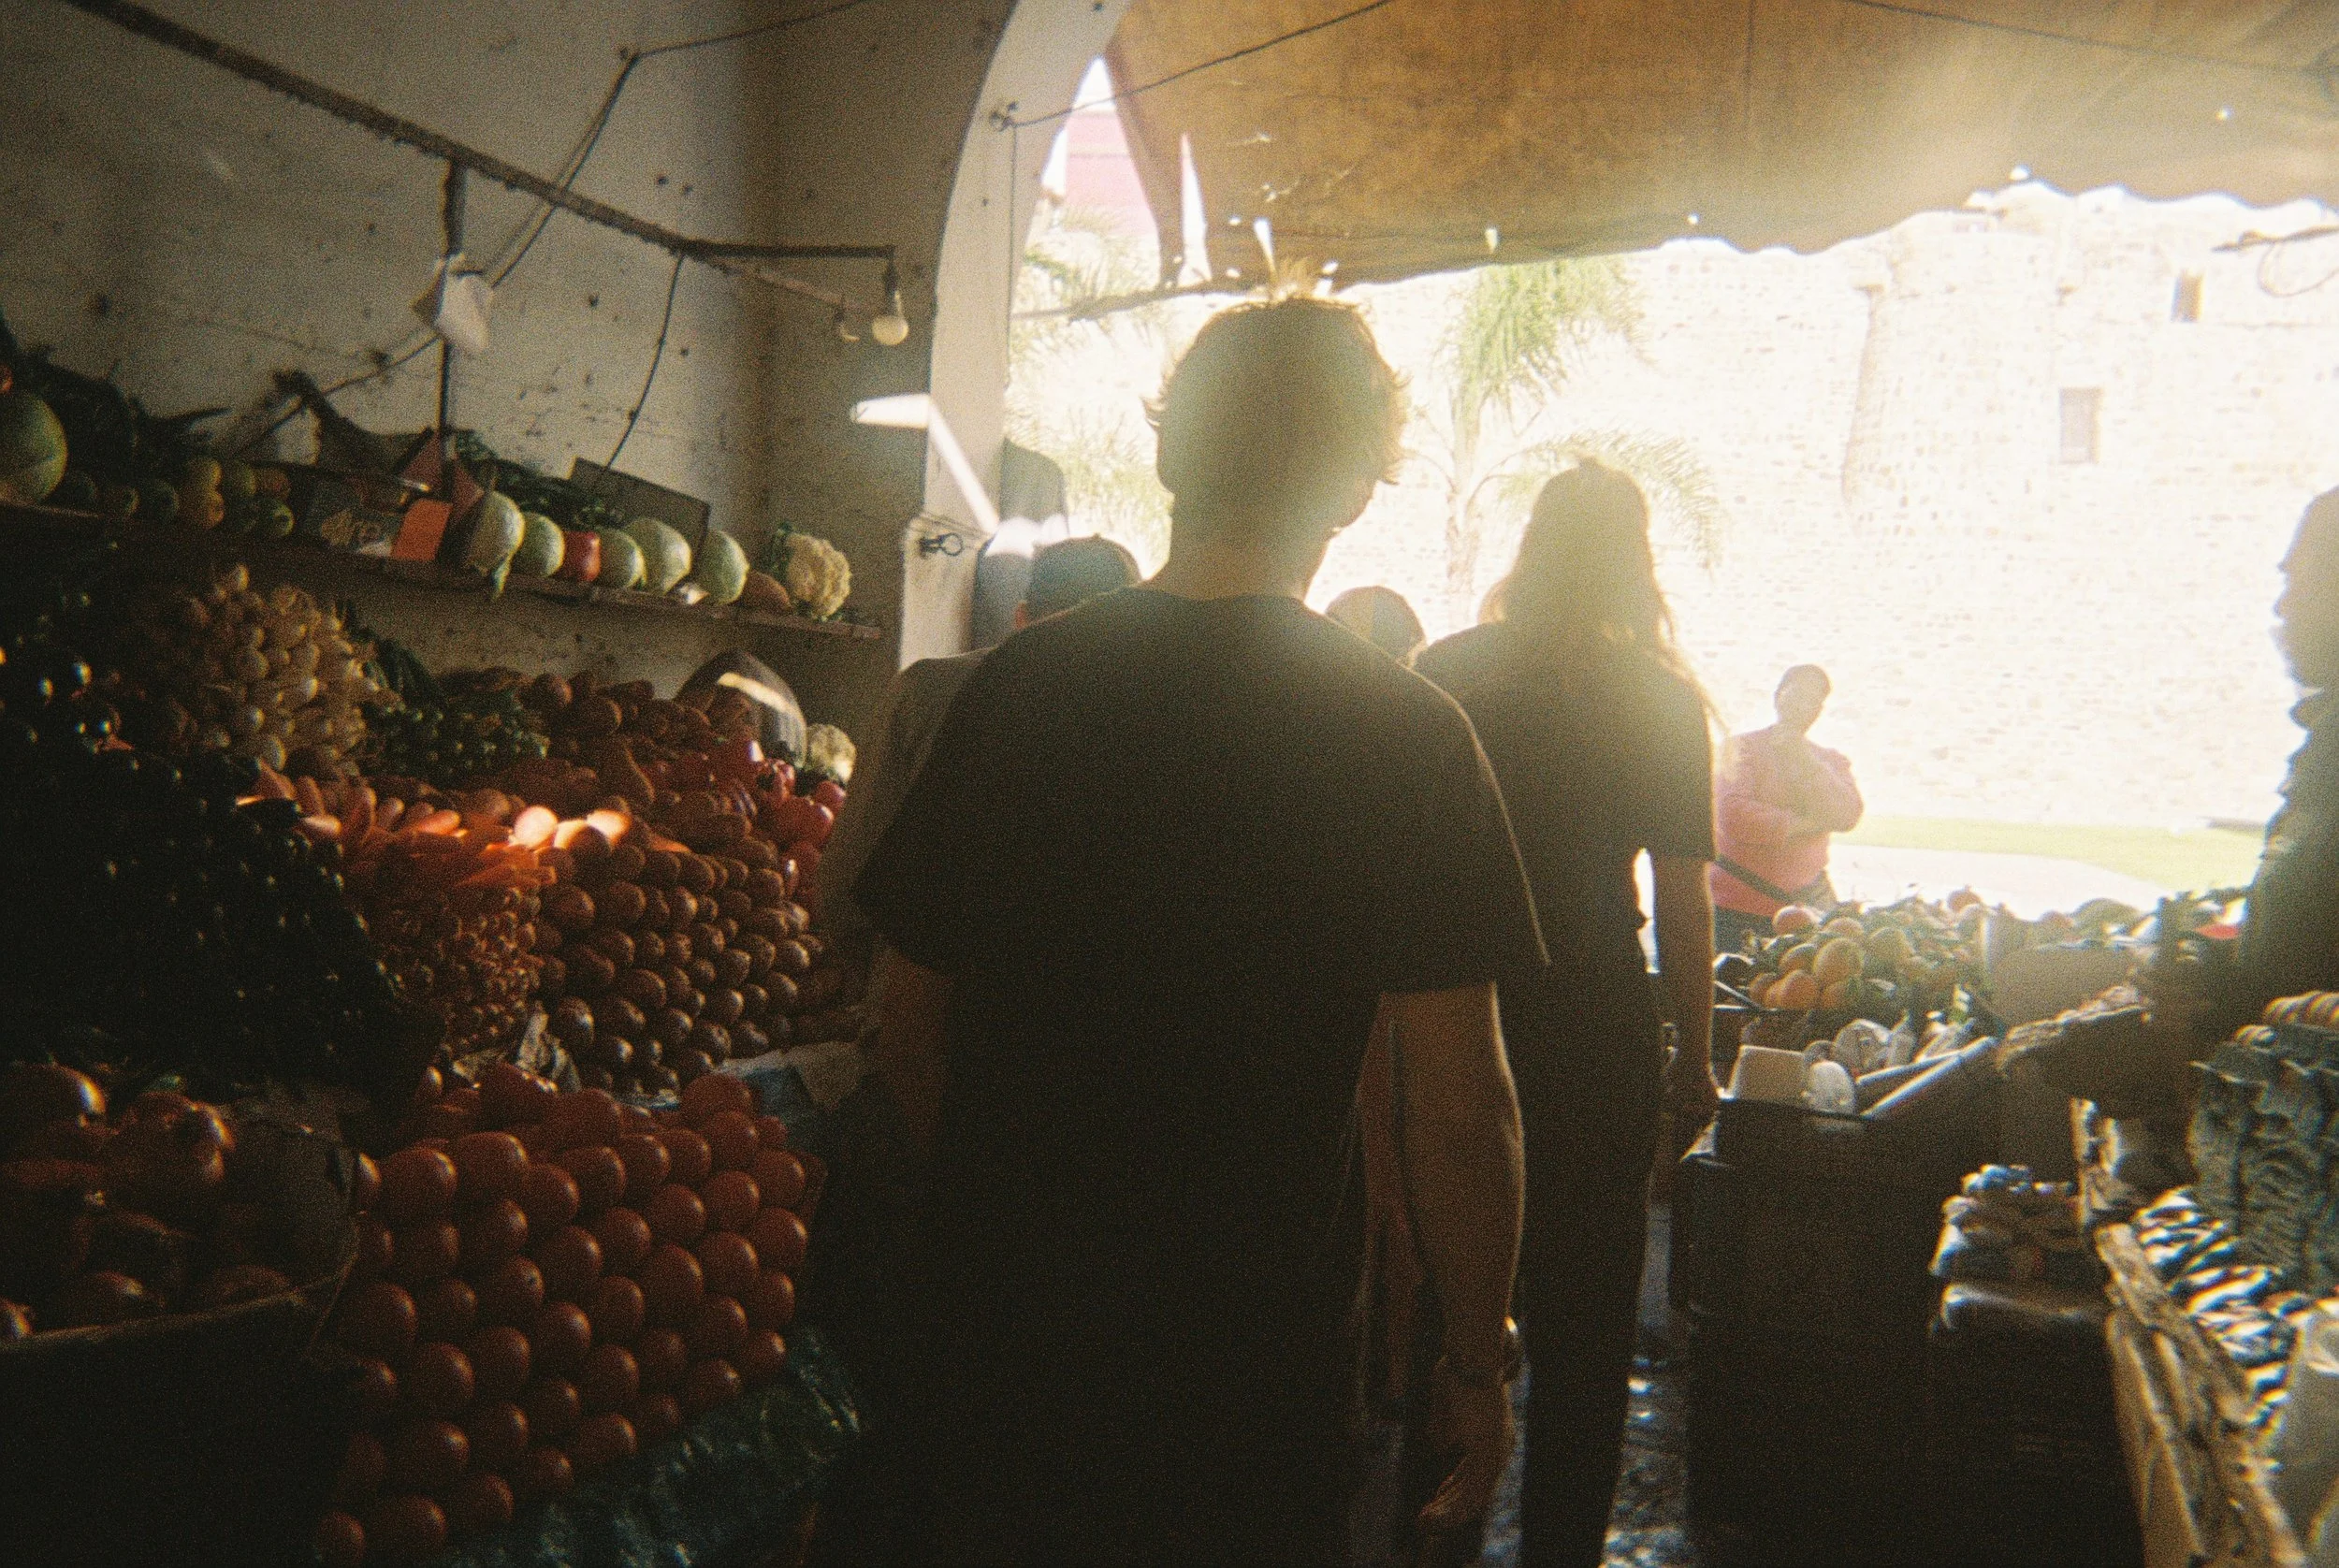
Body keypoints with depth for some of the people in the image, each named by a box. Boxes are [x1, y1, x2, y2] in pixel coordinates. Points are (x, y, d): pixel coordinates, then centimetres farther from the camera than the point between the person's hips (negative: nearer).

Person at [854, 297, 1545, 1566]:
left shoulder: (1014, 689, -5)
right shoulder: (1406, 735, -14)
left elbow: (911, 1041, 2)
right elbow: (1464, 1108, -14)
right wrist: (1476, 1360, 0)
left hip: (1000, 1330, 3)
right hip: (1254, 1357, -2)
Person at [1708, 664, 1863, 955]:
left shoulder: (1832, 762, 15)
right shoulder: (1744, 748, 1)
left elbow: (1847, 817, -6)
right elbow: (1733, 816, -15)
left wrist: (1804, 758, -9)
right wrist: (1803, 825, -8)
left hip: (1806, 903, 4)